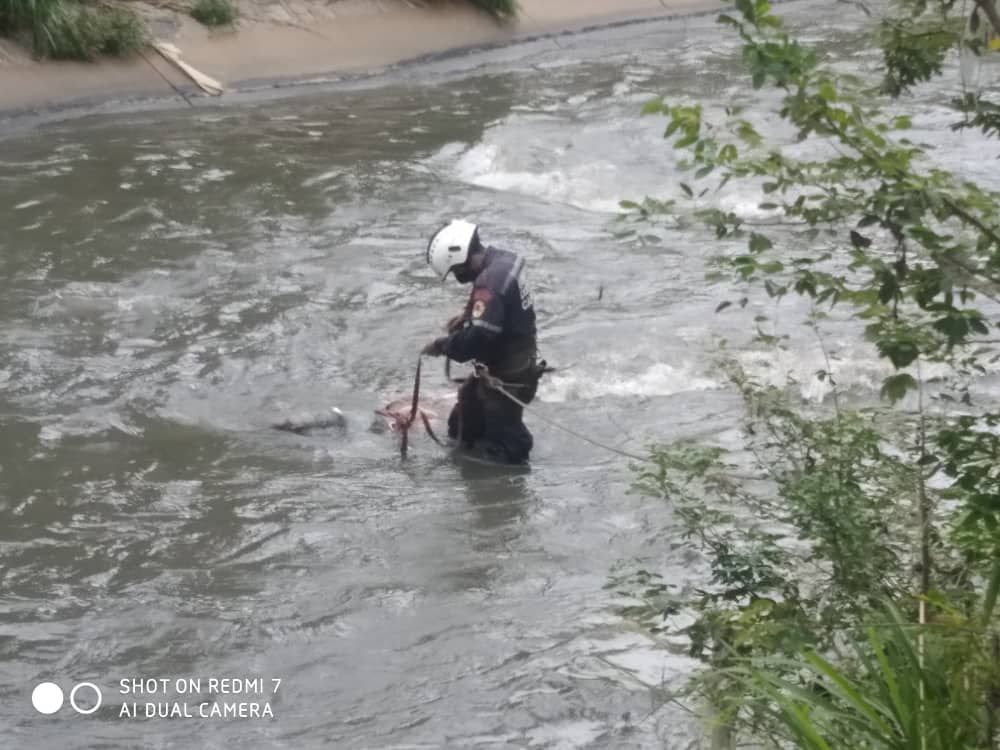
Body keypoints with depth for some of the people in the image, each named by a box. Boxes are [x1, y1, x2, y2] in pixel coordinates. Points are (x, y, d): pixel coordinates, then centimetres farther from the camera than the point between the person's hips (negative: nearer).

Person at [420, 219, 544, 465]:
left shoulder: (490, 284, -32)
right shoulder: (500, 260, -1)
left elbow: (477, 339, -35)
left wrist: (442, 346, -19)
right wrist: (467, 314, 5)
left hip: (508, 375, -10)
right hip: (516, 359, 10)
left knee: (504, 448, 1)